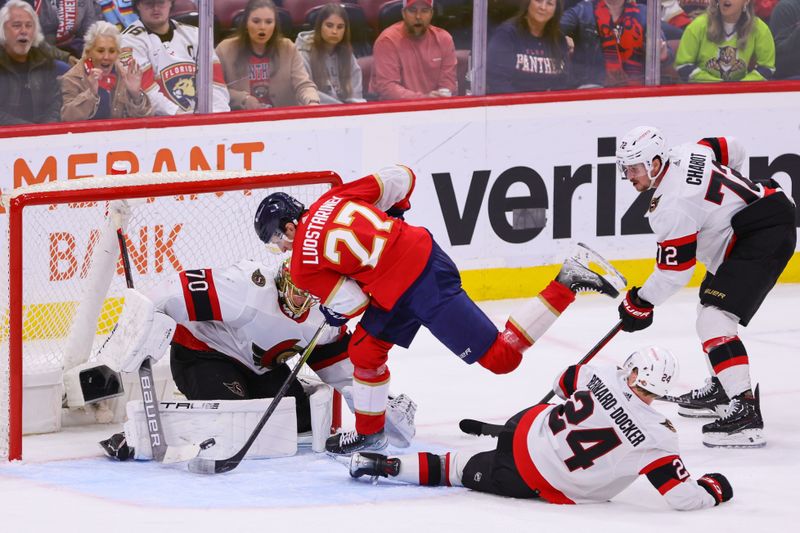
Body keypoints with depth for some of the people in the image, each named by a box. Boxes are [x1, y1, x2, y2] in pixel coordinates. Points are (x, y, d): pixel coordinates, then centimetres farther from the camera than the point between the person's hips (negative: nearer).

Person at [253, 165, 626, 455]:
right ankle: (370, 434, 29)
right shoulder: (333, 198, 9)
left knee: (499, 356, -4)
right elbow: (399, 178, 10)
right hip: (423, 250, 10)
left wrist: (332, 313, 15)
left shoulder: (304, 265, -8)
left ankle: (565, 286, -8)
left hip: (419, 290, -10)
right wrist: (390, 216, 28)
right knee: (365, 350, 16)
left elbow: (352, 305, -7)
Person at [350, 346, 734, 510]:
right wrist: (714, 489, 0)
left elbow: (565, 383, 11)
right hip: (554, 487, -3)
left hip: (527, 433, 3)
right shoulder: (656, 437, -23)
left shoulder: (602, 377, -11)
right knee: (469, 473, 15)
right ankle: (387, 466, 5)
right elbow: (682, 498, -21)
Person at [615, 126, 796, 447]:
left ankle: (745, 411, -31)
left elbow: (674, 271, -16)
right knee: (710, 301, 28)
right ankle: (722, 387, 44)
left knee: (714, 319, -20)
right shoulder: (685, 153, 4)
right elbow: (732, 149, 21)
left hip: (764, 238, -11)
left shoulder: (671, 205, -20)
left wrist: (641, 303, -2)